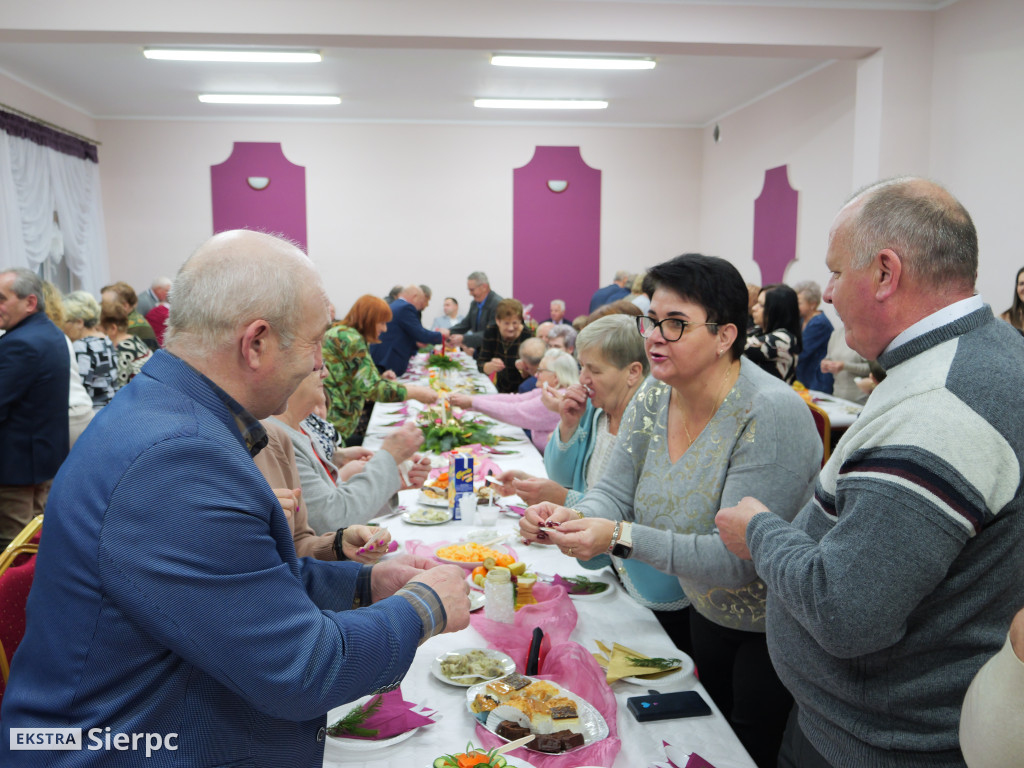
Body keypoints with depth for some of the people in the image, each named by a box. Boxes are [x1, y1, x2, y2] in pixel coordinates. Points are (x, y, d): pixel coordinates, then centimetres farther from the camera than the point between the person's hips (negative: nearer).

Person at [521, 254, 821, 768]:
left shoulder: (772, 416, -32)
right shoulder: (655, 397, -9)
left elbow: (738, 560, -34)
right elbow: (614, 493, -8)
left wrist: (621, 538, -42)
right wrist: (573, 518, -31)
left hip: (778, 630, -6)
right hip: (707, 610, 7)